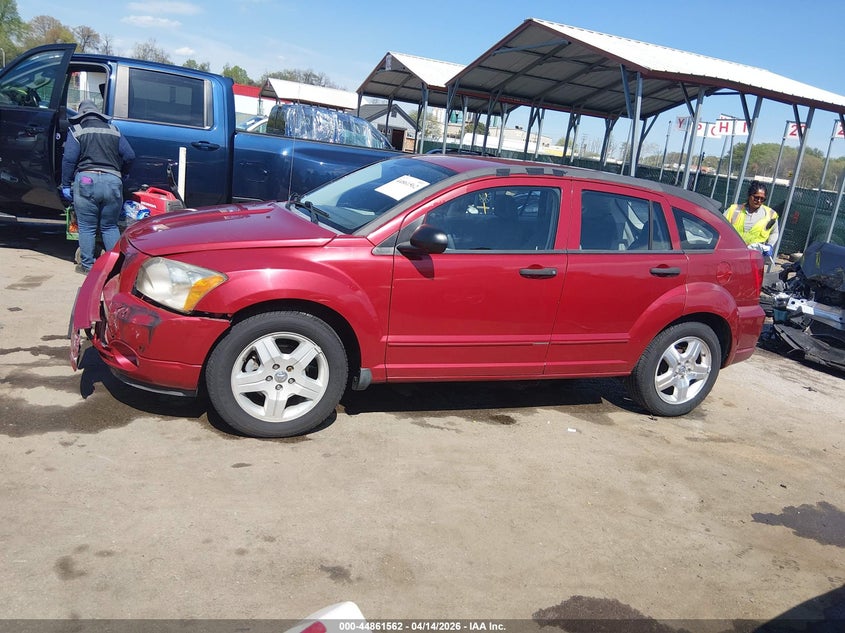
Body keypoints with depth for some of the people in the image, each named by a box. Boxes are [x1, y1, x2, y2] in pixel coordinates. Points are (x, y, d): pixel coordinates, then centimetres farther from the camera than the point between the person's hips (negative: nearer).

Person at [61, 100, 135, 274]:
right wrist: (121, 174, 27)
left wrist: (66, 185, 3)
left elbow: (69, 159, -2)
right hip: (113, 181, 3)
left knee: (87, 227, 6)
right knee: (110, 227, 13)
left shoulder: (76, 131, 7)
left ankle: (87, 265, 9)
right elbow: (129, 156, 11)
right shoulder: (113, 130, 16)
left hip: (86, 180, -3)